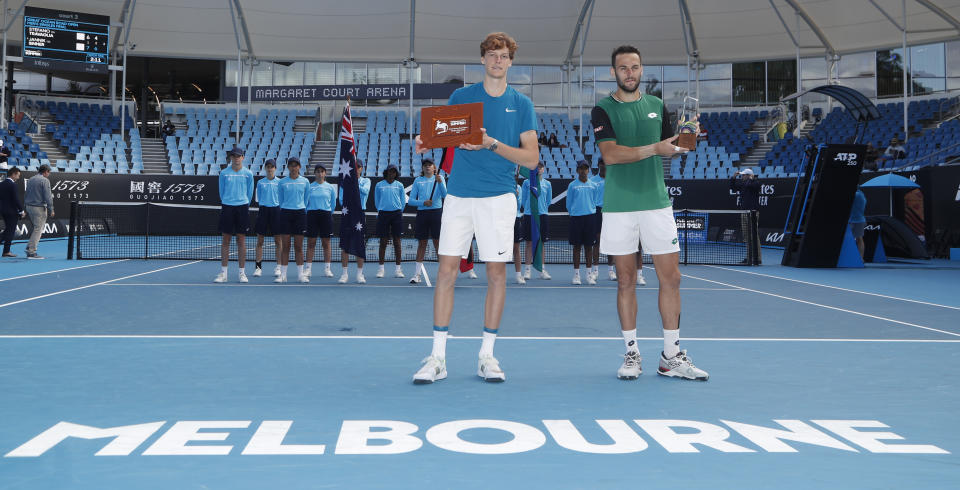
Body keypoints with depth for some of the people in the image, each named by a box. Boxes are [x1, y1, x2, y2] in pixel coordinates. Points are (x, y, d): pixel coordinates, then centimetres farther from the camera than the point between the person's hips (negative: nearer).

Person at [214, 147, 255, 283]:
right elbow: (221, 191, 12)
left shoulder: (248, 174, 2)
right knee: (225, 240, 2)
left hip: (242, 208, 0)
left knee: (241, 240, 2)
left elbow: (250, 192, 10)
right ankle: (223, 273, 6)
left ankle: (241, 273, 8)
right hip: (227, 207, 0)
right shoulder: (224, 173, 3)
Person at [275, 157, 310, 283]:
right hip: (285, 213, 0)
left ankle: (300, 274, 8)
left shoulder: (305, 182, 5)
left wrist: (304, 213, 11)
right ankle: (283, 274, 4)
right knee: (285, 246, 0)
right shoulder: (282, 182, 5)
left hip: (300, 213, 0)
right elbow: (280, 200, 13)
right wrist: (284, 210, 11)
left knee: (299, 246, 3)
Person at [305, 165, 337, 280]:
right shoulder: (309, 187, 5)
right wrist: (309, 213, 5)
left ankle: (327, 269, 7)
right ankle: (308, 269, 3)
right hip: (312, 214, 0)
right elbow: (305, 203, 9)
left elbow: (333, 204, 12)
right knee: (311, 243, 0)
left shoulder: (330, 187, 6)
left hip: (326, 215, 0)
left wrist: (328, 213, 12)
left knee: (326, 243, 2)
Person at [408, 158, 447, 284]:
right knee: (422, 243, 4)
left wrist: (440, 182, -19)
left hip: (436, 212, -2)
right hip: (422, 213, 2)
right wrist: (423, 203, -9)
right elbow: (411, 200, 7)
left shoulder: (439, 179, 8)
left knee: (438, 242, -5)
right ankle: (417, 274, 8)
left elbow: (444, 195, -5)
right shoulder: (417, 181, 11)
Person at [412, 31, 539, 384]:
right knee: (447, 270, -3)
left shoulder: (521, 104, 6)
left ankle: (487, 355, 13)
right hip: (459, 195, 1)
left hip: (498, 198, -1)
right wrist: (427, 142, -11)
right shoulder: (461, 96, 9)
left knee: (496, 273, 2)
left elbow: (531, 158, 0)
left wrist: (492, 144, -14)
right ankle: (437, 357, 4)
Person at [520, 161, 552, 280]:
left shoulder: (547, 184, 7)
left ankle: (541, 269, 11)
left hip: (542, 215, 2)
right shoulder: (527, 182, 2)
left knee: (541, 243, 6)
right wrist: (529, 209, 6)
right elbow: (523, 199, 6)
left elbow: (548, 201, 13)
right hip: (529, 215, -2)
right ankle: (528, 269, 5)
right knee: (529, 243, 0)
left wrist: (542, 209, 9)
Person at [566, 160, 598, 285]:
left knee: (589, 246, 4)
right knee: (577, 246, 1)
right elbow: (568, 204, 8)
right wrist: (572, 213, 5)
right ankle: (576, 274, 5)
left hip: (590, 217, 2)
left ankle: (589, 274, 9)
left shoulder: (593, 186, 9)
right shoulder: (572, 185, 3)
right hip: (576, 218, -2)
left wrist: (592, 211, 9)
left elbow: (594, 202, 15)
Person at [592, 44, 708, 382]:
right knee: (626, 281, 3)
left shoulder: (656, 106, 13)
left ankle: (671, 356, 8)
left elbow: (669, 148, 19)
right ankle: (631, 353, 13)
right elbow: (610, 154, -14)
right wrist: (653, 148, -21)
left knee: (670, 278, 0)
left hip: (657, 203, 3)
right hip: (619, 206, -3)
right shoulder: (603, 110, 0)